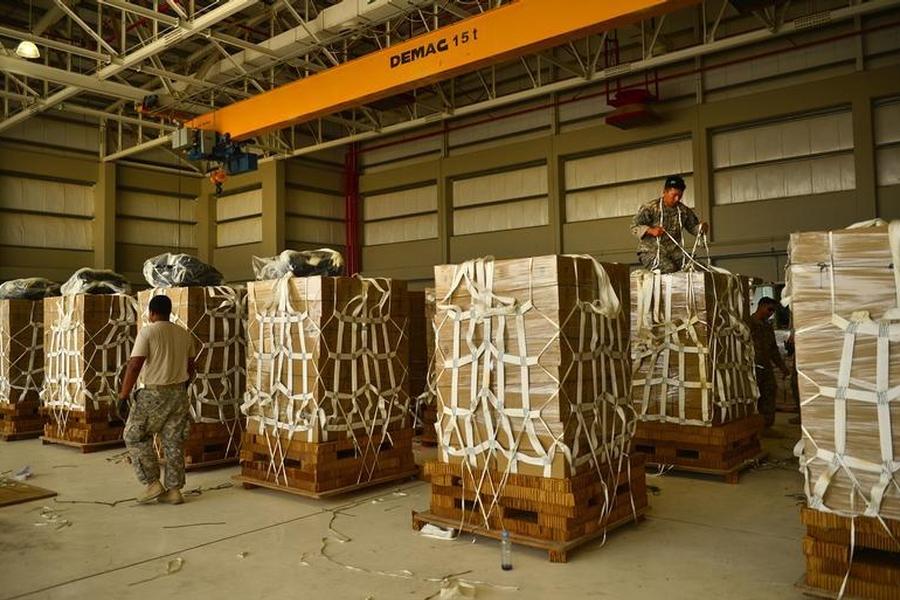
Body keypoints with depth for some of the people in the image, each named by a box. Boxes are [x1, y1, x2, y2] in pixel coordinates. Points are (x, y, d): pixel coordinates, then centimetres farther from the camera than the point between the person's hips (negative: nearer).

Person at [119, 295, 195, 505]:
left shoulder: (147, 332, -10)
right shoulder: (184, 334, 7)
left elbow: (134, 365, -16)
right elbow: (190, 367, 12)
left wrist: (123, 393, -7)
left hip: (154, 393, -6)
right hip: (179, 393, 6)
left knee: (135, 437, 11)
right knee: (174, 442, 10)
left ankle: (153, 484, 6)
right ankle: (174, 490, 13)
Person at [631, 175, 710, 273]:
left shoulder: (684, 211, 9)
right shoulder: (650, 208, -5)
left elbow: (693, 227, 19)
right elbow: (634, 227, -8)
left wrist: (702, 227, -5)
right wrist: (651, 231, -26)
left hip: (674, 252, 5)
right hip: (650, 252, -5)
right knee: (669, 269, -30)